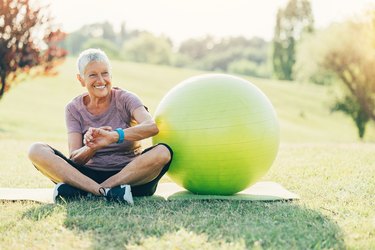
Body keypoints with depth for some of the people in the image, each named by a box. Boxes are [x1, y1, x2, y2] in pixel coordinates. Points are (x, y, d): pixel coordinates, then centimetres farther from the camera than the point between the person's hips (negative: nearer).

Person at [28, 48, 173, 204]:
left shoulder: (125, 99, -3)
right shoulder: (74, 109, 3)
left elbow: (152, 127, -24)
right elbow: (75, 159, -8)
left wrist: (113, 136, -40)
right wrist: (92, 147, -31)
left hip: (128, 173, -1)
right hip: (88, 175, 2)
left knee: (163, 152, -32)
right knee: (36, 151, -17)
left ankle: (81, 191, -29)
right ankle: (106, 191, -31)